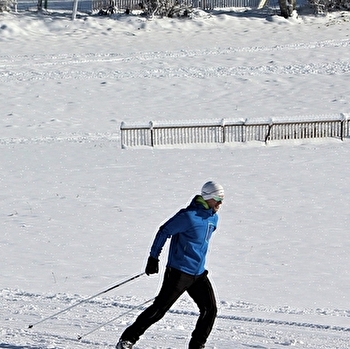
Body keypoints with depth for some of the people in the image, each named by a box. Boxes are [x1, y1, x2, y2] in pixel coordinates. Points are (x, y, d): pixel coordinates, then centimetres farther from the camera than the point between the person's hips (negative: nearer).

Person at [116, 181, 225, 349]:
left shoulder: (213, 218, 11)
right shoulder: (189, 216, -16)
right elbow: (164, 232, -11)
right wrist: (153, 258, -12)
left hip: (199, 273, 8)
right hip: (179, 272, -8)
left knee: (210, 309, 0)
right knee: (159, 308, -7)